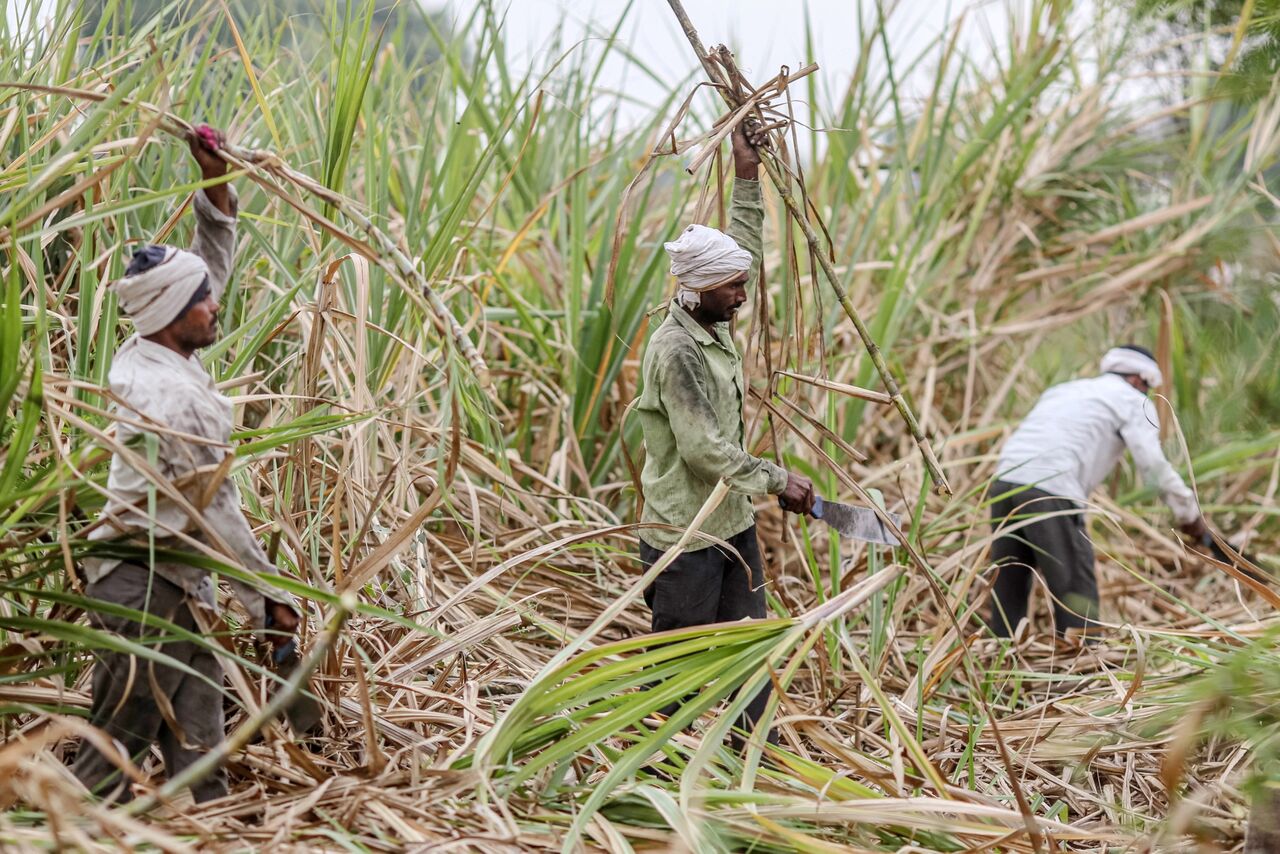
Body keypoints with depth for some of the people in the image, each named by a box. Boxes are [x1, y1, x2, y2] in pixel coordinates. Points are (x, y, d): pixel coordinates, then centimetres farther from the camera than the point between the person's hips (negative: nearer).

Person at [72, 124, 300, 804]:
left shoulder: (142, 357, 6)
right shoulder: (175, 397, -21)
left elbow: (212, 268, 20)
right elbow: (215, 511, -18)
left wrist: (215, 186, 10)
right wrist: (271, 597, -12)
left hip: (175, 583, 10)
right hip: (146, 584, -10)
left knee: (196, 737, 12)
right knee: (119, 737, -6)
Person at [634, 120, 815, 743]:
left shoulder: (714, 325, 4)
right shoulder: (676, 351, -22)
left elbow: (744, 247, 20)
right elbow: (703, 448, -25)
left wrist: (747, 177, 14)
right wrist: (776, 480, -20)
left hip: (732, 521, 9)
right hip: (684, 533, -9)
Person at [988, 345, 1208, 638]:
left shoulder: (1063, 391, 33)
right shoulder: (1134, 401, 12)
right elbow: (1152, 463, -1)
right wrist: (1190, 513, 6)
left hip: (1005, 480, 7)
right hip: (1051, 492, -7)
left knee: (1009, 588, 12)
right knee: (1076, 589, -1)